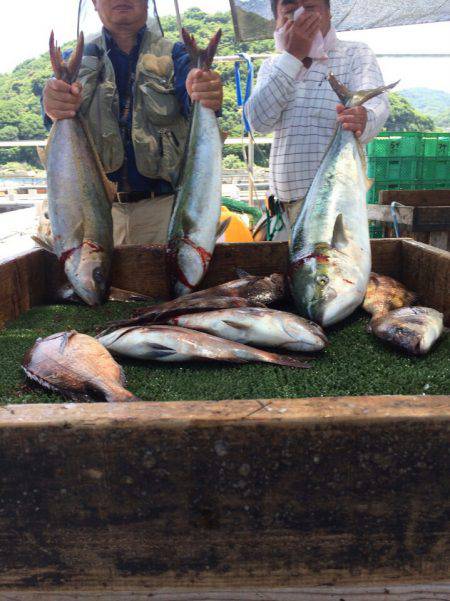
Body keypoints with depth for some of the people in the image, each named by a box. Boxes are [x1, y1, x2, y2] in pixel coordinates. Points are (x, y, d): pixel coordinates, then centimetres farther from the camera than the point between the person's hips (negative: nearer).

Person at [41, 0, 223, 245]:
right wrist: (54, 107, -32)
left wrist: (204, 96, -35)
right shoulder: (78, 59, 11)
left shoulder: (173, 55, 8)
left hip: (163, 202, -1)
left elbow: (190, 102, -11)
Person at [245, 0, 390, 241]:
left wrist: (363, 119, -40)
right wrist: (291, 57, -11)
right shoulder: (272, 66, 13)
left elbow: (376, 102, -16)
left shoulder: (356, 55, 4)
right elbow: (259, 121, -5)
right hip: (283, 204, 4)